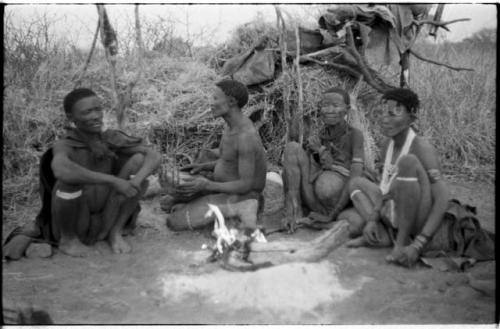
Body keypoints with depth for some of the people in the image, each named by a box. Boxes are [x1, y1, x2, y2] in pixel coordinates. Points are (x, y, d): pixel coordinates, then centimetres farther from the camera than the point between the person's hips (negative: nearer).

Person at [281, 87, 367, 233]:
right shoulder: (315, 138, 8)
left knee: (325, 183, -40)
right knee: (292, 147, -14)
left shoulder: (355, 135, -4)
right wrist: (290, 213, -14)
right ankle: (296, 212, -17)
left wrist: (332, 215, -18)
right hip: (313, 202, 4)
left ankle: (330, 215, -4)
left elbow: (355, 178, -13)